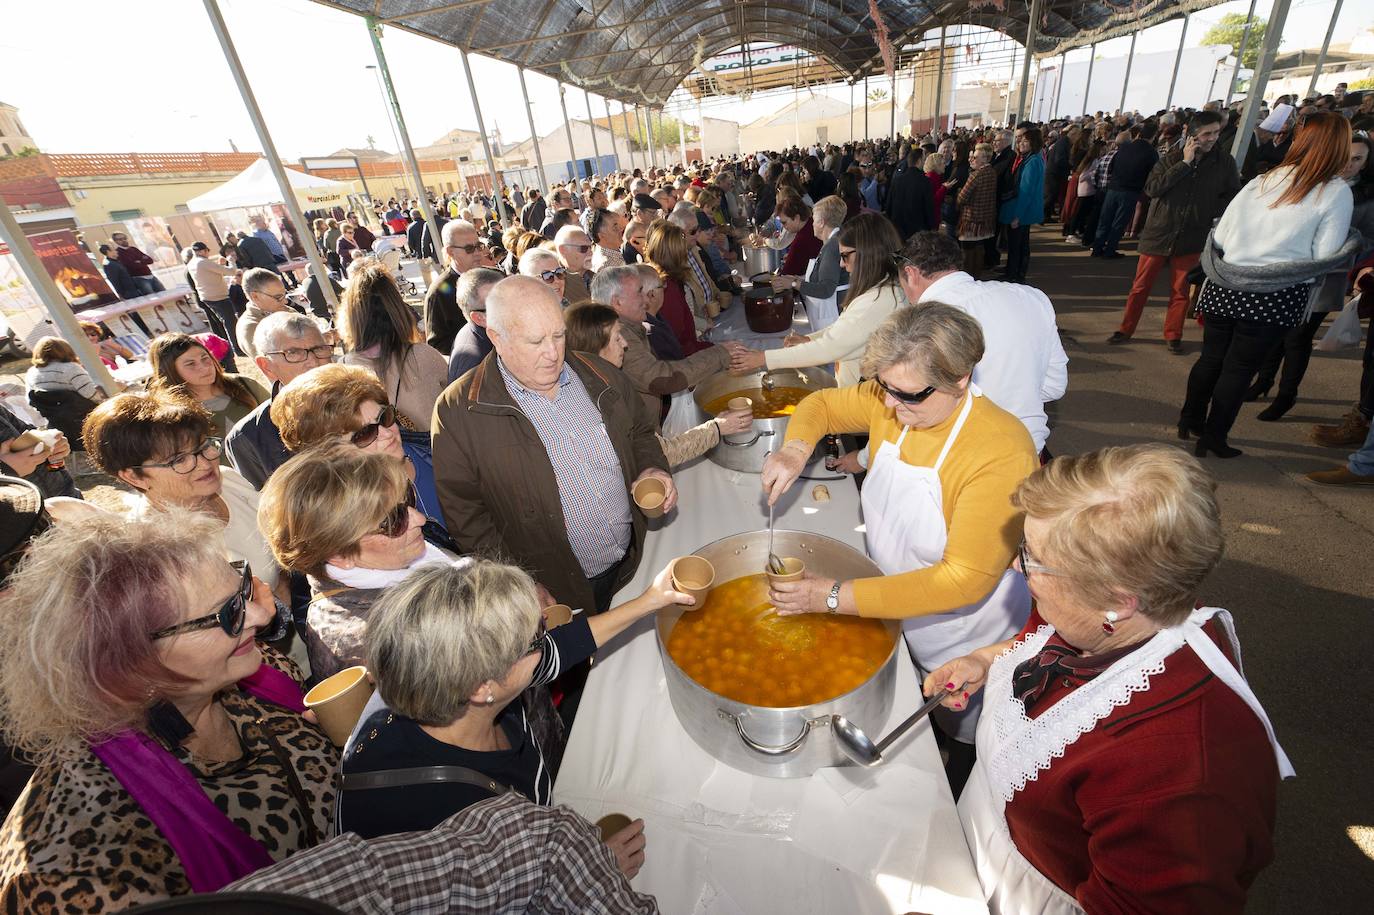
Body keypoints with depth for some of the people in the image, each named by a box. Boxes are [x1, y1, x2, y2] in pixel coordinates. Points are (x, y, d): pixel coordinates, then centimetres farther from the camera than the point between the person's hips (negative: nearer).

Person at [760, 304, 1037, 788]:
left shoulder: (1003, 453, -34)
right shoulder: (891, 400, -15)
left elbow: (966, 580, -34)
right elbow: (822, 404, 2)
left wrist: (837, 597, -35)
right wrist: (795, 449, -21)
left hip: (964, 642, -5)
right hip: (892, 612, 5)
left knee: (960, 741, 25)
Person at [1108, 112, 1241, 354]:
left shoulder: (1225, 161, 2)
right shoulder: (1171, 159, -2)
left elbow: (1232, 195, 9)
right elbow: (1152, 189, -16)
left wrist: (1213, 214, -3)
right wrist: (1185, 163, -16)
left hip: (1191, 237, 1)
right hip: (1159, 233, -1)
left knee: (1180, 290, 6)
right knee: (1140, 286, 4)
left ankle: (1173, 335, 16)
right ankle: (1126, 329, 15)